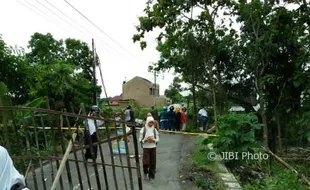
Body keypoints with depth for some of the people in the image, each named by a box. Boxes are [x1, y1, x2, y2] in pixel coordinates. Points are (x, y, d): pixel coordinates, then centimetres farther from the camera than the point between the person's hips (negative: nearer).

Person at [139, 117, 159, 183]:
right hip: (146, 148, -2)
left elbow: (157, 139, 4)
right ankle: (145, 172, 23)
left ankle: (151, 177, 22)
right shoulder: (143, 129, -6)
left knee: (153, 163, 5)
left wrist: (153, 140, -16)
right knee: (146, 163, -9)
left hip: (153, 148, 2)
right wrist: (146, 140, -21)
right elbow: (140, 140, -5)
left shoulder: (154, 130, 1)